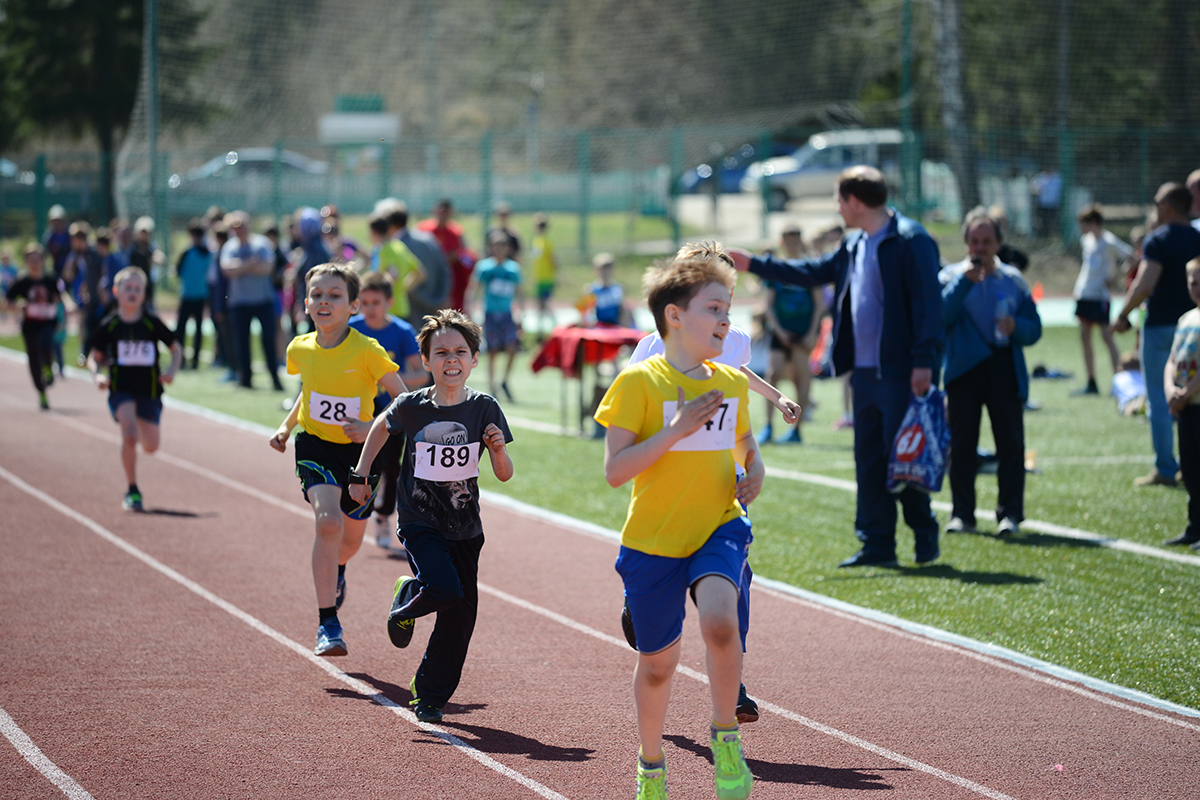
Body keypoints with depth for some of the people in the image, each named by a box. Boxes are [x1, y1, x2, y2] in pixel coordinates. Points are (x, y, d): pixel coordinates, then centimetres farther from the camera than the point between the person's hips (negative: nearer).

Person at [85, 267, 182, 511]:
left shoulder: (152, 323, -2)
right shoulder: (109, 325, -2)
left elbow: (176, 347, 9)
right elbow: (94, 357, 6)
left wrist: (172, 369, -9)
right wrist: (97, 375, -14)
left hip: (150, 390, 2)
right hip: (121, 388, -2)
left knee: (151, 446, 3)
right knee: (130, 435, -24)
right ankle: (132, 491, -9)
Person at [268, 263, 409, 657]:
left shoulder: (367, 351, -17)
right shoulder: (300, 349, -4)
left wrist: (374, 428, -26)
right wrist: (286, 426, 6)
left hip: (358, 451, 0)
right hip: (315, 447, 0)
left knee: (351, 539, 15)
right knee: (328, 522, -24)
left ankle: (335, 570, 56)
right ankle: (327, 624, -18)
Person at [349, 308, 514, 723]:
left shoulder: (484, 409, -6)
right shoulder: (411, 407, -9)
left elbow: (504, 475, -3)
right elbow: (381, 426, 14)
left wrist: (499, 449, -23)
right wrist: (360, 473, 15)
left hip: (464, 528, 2)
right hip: (419, 521, -2)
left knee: (460, 614, 3)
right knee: (444, 588, -26)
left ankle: (430, 696, 21)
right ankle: (406, 600, 10)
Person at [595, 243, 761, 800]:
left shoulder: (731, 383, 6)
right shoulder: (639, 383, -10)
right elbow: (615, 471, -16)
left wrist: (754, 473, 0)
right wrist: (678, 429, -22)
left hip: (718, 528, 2)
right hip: (653, 539, -2)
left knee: (719, 618, -29)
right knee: (657, 662, 10)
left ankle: (725, 735, -8)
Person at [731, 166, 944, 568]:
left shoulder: (910, 241, -10)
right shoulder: (854, 247, 17)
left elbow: (928, 301, -15)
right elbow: (813, 271, 30)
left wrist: (923, 361, -21)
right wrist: (753, 264, 31)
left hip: (900, 372, -9)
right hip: (865, 370, 9)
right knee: (869, 459, 8)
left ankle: (925, 536, 8)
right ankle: (877, 545, 12)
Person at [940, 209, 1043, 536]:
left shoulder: (1013, 280, 11)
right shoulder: (952, 277, 6)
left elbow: (1034, 329, 10)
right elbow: (939, 315, -10)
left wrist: (1015, 326, -11)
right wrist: (965, 282, -15)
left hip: (1005, 370, 1)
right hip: (965, 368, -1)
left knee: (1011, 442, -2)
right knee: (962, 444, 1)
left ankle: (1010, 512, 3)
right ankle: (961, 513, 8)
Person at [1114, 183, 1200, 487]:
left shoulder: (1158, 240, -13)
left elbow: (1145, 285, -23)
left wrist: (1123, 315, -13)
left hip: (1160, 325, -6)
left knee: (1159, 399, 1)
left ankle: (1165, 469, 0)